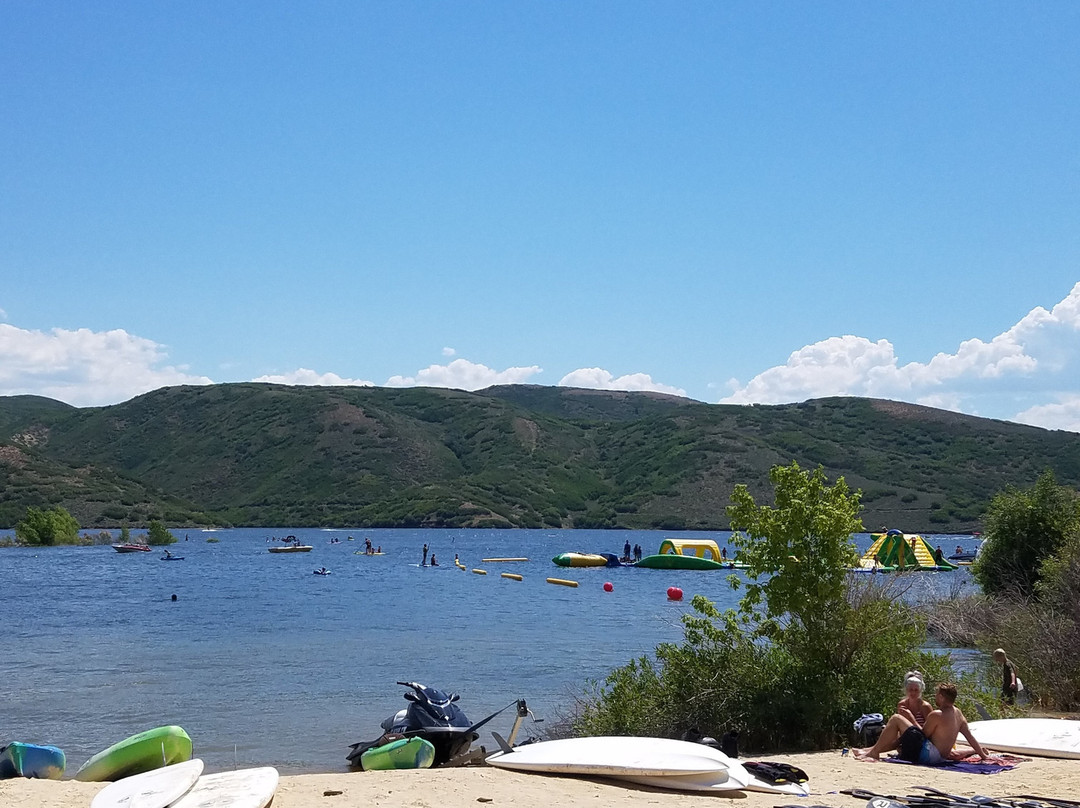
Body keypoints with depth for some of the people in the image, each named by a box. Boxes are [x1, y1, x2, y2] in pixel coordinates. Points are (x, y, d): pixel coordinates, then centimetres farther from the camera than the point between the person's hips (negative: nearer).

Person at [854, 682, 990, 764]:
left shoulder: (936, 715, -16)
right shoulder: (958, 713, 8)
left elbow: (923, 735, -11)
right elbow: (970, 736, 10)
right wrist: (983, 754, 19)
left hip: (925, 754, -10)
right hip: (941, 757, 10)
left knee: (896, 719, -6)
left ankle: (874, 752, -4)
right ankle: (873, 749, 29)